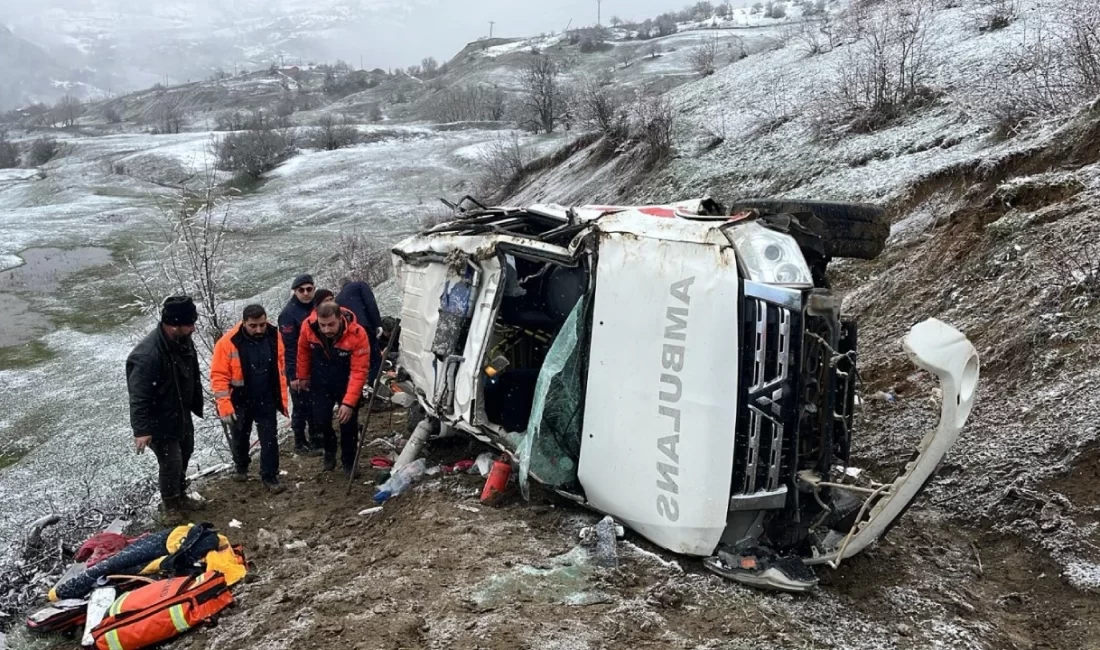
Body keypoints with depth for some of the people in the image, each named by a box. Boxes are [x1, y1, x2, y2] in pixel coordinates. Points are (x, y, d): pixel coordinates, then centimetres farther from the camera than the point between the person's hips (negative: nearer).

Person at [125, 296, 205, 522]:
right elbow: (139, 397, -30)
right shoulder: (147, 356, -35)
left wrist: (197, 405, 16)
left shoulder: (183, 340, -8)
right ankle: (170, 504, 28)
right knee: (171, 464, 3)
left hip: (182, 413, 8)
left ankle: (179, 496, 44)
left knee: (184, 455, 22)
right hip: (160, 422, -8)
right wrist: (141, 430, -29)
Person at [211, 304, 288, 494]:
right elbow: (219, 377, -18)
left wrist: (282, 398, 3)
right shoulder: (228, 342, -21)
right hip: (239, 402, -1)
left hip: (266, 401, 1)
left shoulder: (273, 337, -9)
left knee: (270, 439, 1)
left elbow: (279, 369, 2)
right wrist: (225, 407, -21)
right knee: (240, 438, 19)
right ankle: (241, 467, 45)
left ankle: (270, 478, 14)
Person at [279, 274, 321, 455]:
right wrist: (293, 375, -20)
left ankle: (316, 438, 30)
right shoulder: (288, 313, -18)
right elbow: (289, 347, -19)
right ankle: (300, 442, 16)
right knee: (301, 406, 3)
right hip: (298, 370, -6)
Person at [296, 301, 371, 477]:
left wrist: (349, 402, -34)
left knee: (348, 423, 0)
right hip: (321, 384, 2)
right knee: (320, 421, 3)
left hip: (347, 385, -2)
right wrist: (303, 376, 11)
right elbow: (303, 351, -1)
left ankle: (349, 462, 25)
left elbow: (359, 371, -30)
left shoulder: (357, 334, -33)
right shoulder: (308, 327, -24)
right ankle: (330, 450, 36)